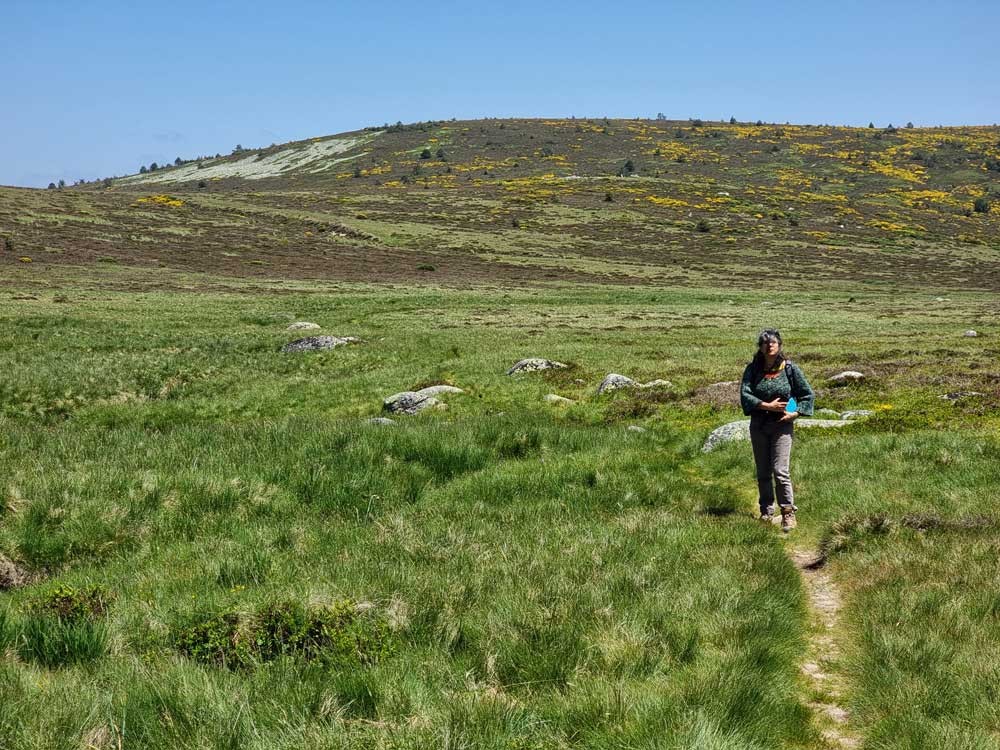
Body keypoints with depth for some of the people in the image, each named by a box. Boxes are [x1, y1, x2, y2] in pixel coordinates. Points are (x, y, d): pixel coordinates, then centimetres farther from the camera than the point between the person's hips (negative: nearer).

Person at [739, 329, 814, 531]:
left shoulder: (790, 368, -3)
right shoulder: (753, 369, 0)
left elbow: (807, 394, 5)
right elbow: (744, 393, -10)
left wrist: (796, 413, -8)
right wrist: (767, 406, -18)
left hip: (782, 425, -3)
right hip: (758, 424, 3)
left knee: (780, 471, -12)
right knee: (762, 473, 10)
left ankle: (788, 513, -4)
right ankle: (766, 513, 21)